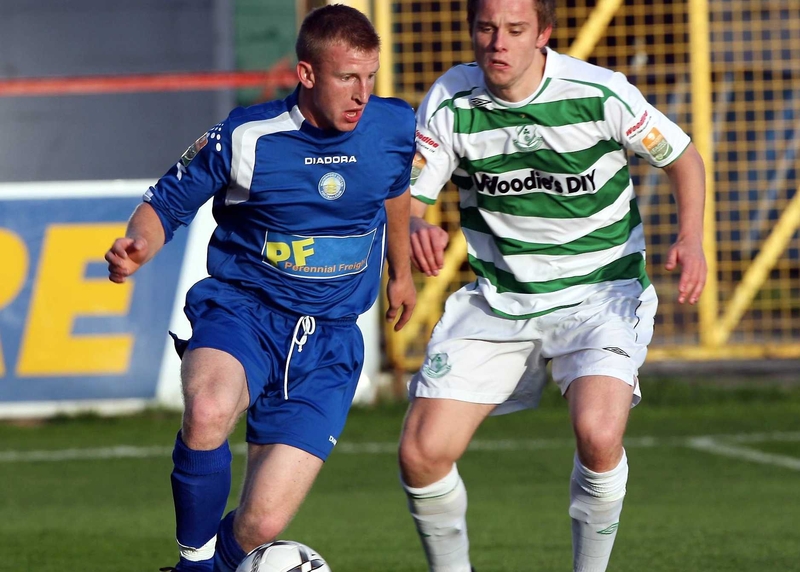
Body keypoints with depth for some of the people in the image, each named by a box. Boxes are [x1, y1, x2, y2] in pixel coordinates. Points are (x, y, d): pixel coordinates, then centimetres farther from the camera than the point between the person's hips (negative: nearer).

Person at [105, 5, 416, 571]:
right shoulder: (245, 137, -11)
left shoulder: (394, 127, -2)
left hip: (329, 341, 2)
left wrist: (401, 272, 38)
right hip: (242, 311, -2)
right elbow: (167, 203, 0)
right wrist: (137, 247, -23)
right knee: (209, 412, -40)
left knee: (262, 525, -10)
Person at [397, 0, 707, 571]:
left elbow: (683, 157, 0)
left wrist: (691, 238, -17)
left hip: (600, 293, -3)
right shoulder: (450, 103, -8)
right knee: (422, 452, -9)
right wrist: (416, 230, -30)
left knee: (598, 434, -30)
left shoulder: (599, 94, -15)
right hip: (497, 302, 3)